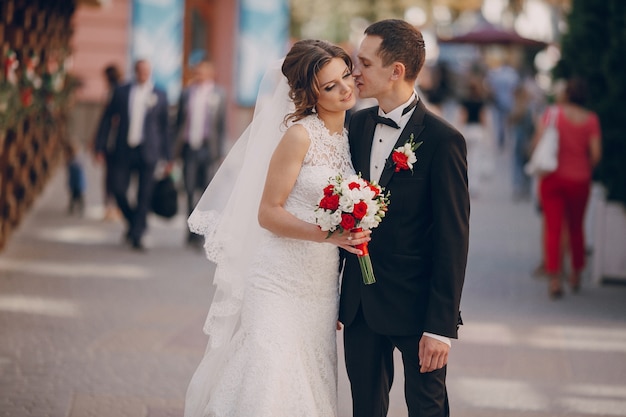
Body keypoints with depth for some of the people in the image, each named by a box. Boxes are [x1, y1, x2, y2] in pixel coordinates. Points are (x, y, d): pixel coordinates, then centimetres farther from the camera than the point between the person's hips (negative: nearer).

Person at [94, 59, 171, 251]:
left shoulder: (159, 95, 6)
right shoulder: (121, 92, 7)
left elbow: (164, 126, 9)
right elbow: (107, 119, 10)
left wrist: (167, 156, 7)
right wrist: (100, 148, 3)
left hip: (147, 152, -1)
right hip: (124, 150, 1)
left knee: (144, 195, -4)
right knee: (119, 189, -3)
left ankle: (137, 235, 3)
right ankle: (134, 222, 22)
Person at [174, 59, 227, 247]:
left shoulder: (218, 94, 3)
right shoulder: (187, 93, 10)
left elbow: (222, 124, 3)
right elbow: (179, 121, 13)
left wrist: (219, 151, -1)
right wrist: (178, 146, 8)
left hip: (208, 147, -2)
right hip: (189, 146, 2)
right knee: (190, 190, 1)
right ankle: (192, 231, 9)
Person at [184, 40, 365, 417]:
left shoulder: (352, 135, 9)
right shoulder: (300, 135, -11)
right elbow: (267, 213, -12)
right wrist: (327, 233, -24)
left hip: (323, 289, 6)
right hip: (281, 284, -6)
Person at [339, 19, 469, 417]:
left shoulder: (443, 140, -14)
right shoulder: (359, 124, 5)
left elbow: (453, 239, -14)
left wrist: (441, 326, -16)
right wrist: (339, 296, 8)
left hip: (416, 308, -6)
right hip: (360, 303, 6)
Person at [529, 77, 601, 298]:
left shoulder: (553, 112, -8)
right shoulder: (591, 119, -6)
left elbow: (537, 141, -11)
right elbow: (596, 153, -11)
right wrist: (587, 169, 9)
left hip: (552, 178, -1)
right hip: (579, 180, 1)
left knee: (553, 228, 0)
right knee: (576, 227, 18)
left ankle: (554, 278, -9)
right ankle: (576, 276, 29)